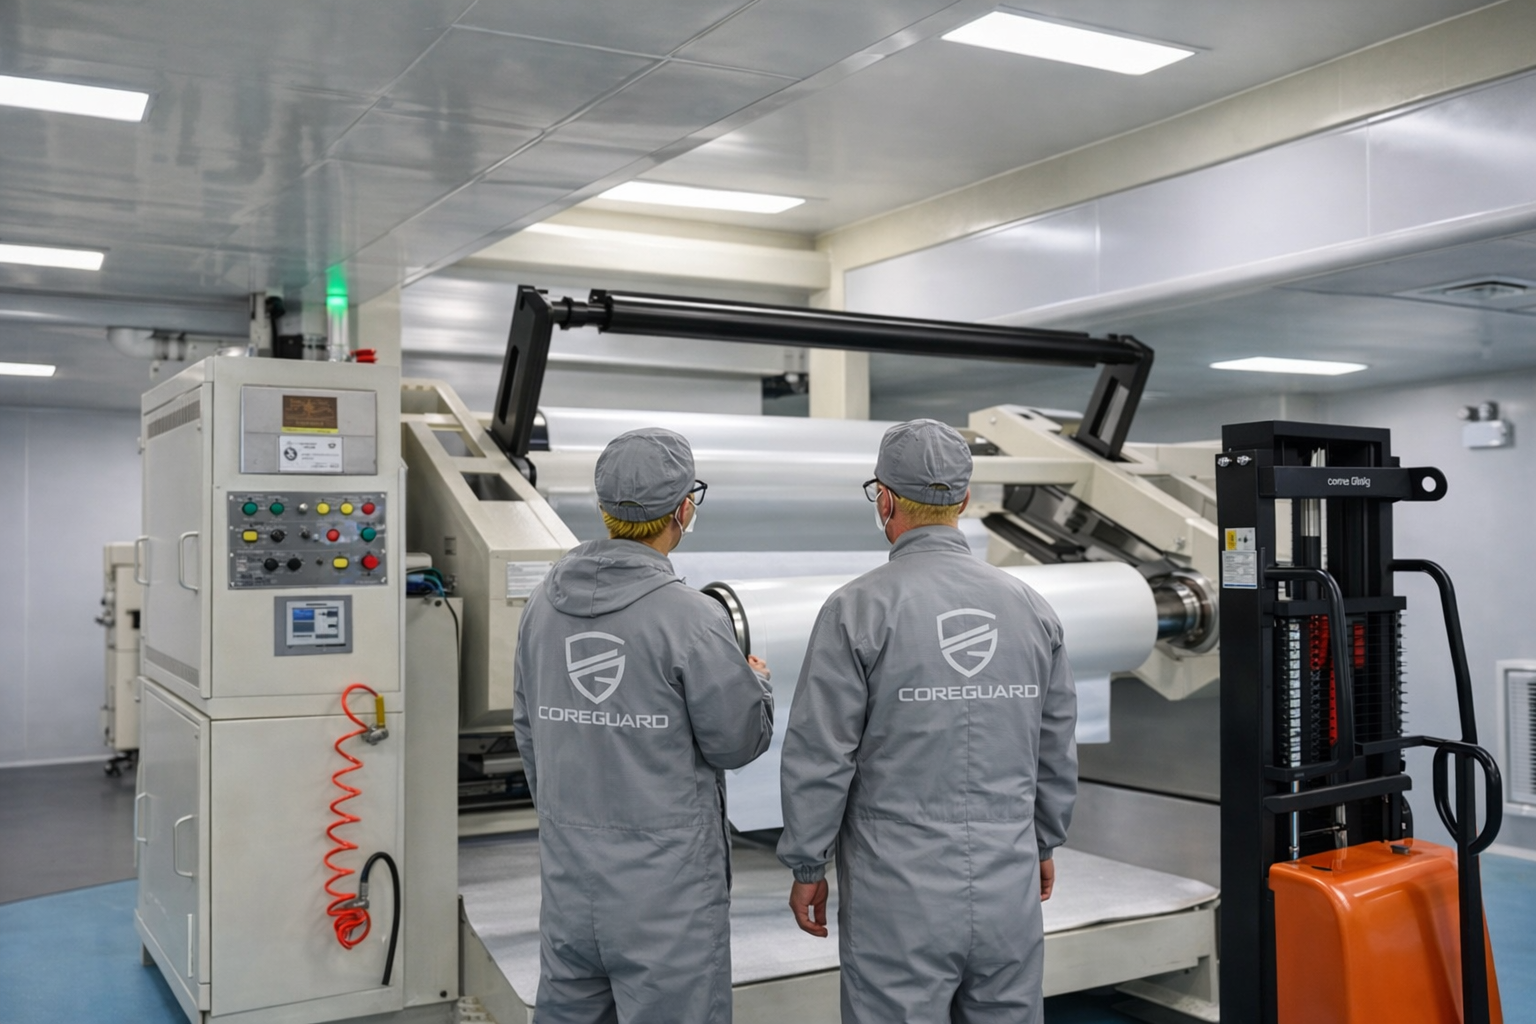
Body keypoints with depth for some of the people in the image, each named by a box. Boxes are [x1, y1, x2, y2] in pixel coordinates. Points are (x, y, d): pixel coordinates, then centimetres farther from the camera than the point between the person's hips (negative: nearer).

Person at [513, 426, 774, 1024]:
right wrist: (757, 684, 12)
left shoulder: (545, 604, 1)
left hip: (568, 873, 6)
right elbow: (737, 740, -9)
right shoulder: (691, 620, -18)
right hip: (666, 885, -6)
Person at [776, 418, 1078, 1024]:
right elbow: (1056, 751, 12)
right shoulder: (1030, 608, 4)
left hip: (899, 895, -4)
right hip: (1010, 889, 5)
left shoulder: (857, 609, -11)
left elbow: (820, 757, -10)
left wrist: (806, 866, 1)